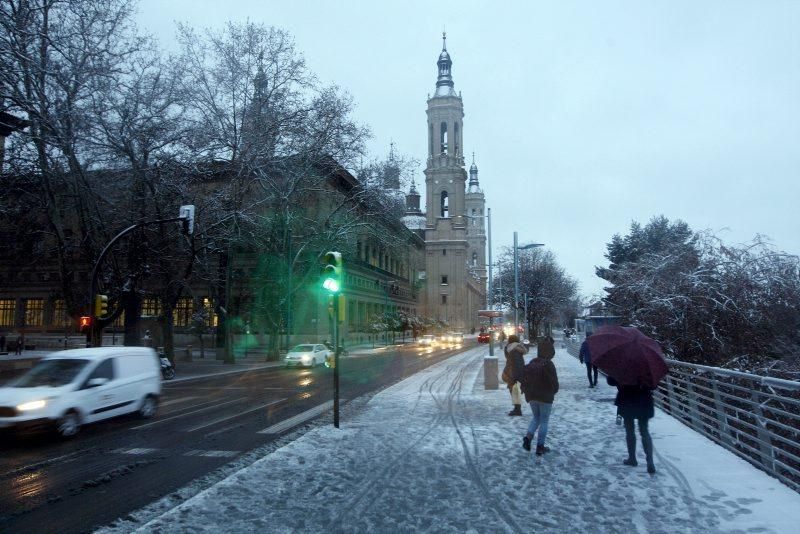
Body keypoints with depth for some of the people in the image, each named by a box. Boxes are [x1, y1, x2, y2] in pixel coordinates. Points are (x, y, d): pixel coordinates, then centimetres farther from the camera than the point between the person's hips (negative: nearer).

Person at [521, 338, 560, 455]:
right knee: (544, 421, 8)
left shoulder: (531, 363, 0)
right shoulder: (548, 365, -19)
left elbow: (524, 379, 5)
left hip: (532, 397, 5)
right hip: (545, 397, -5)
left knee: (536, 418, 22)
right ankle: (540, 447, 11)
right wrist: (553, 391, 5)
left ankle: (528, 437, 0)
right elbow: (554, 383, -15)